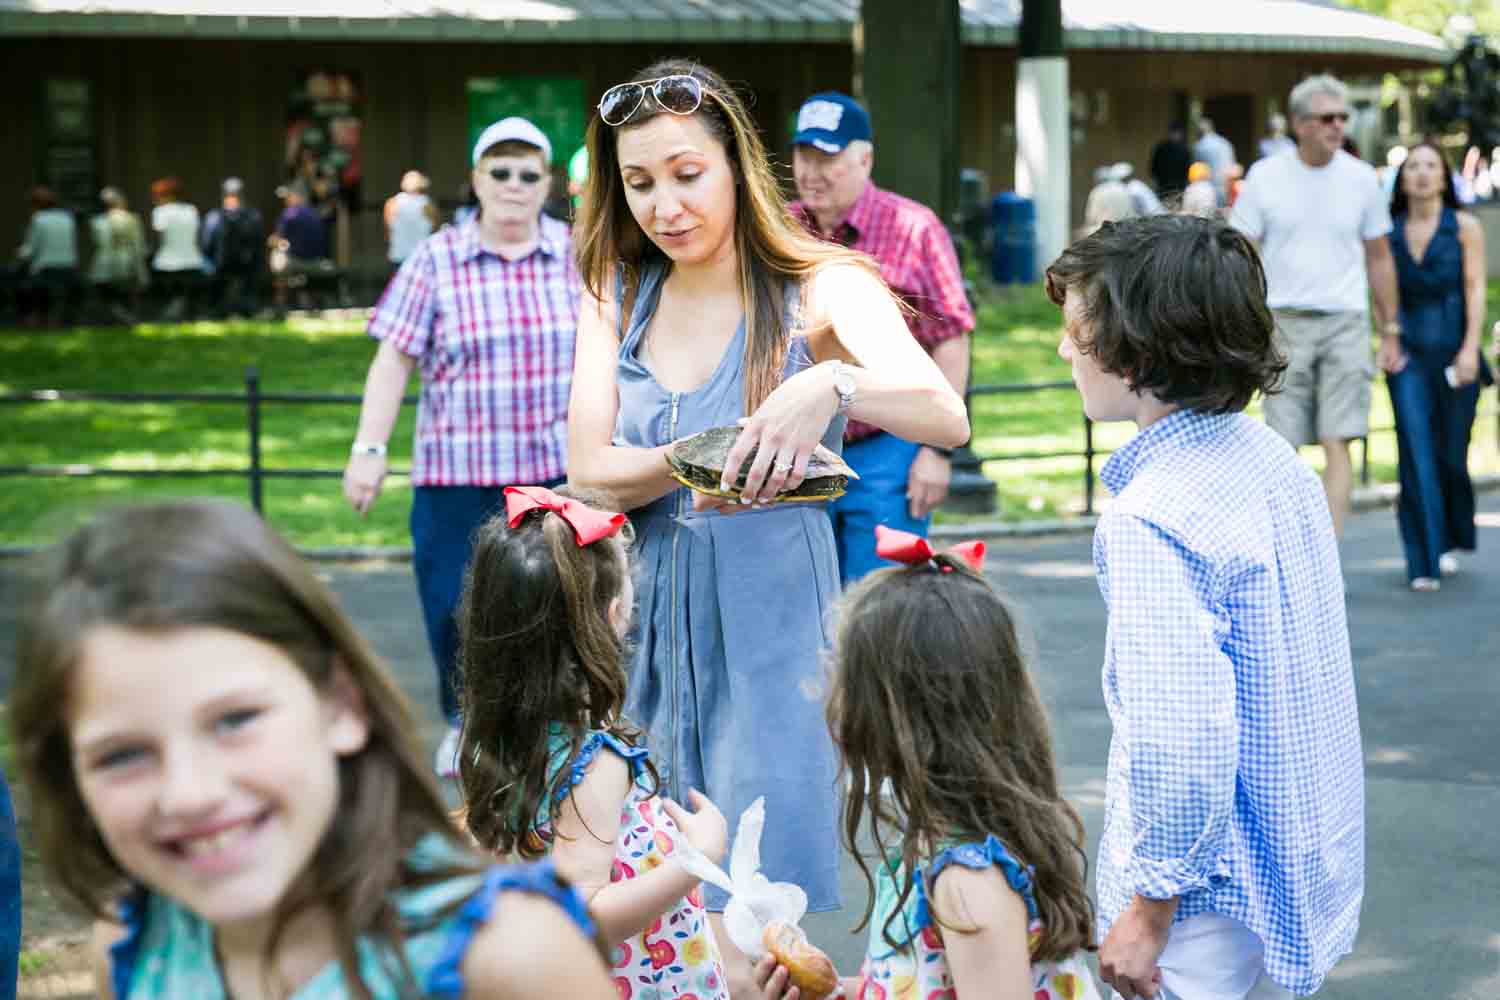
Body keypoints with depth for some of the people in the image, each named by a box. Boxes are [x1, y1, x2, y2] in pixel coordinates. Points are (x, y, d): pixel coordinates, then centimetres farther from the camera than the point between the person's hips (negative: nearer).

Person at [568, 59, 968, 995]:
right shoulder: (620, 296, 7)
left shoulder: (818, 287, -6)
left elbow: (946, 418, -20)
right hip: (651, 613, 4)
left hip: (772, 615, -4)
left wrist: (829, 386, -40)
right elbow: (588, 468, -3)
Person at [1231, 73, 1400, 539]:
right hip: (1285, 322, 0)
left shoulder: (1361, 178, 4)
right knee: (1284, 447, 1)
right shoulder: (1265, 177, 0)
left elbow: (1379, 258, 13)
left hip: (1345, 323, 0)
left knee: (1337, 442, -10)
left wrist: (1390, 329, 13)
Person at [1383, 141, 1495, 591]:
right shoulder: (1390, 232, 6)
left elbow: (1475, 289, -3)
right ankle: (1425, 562, -7)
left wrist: (1470, 348, -12)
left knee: (1451, 454, 5)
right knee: (1417, 456, -8)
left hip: (1454, 352, -1)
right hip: (1409, 355, 1)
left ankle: (1451, 540, 31)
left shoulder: (1464, 227, 2)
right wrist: (1387, 344, -3)